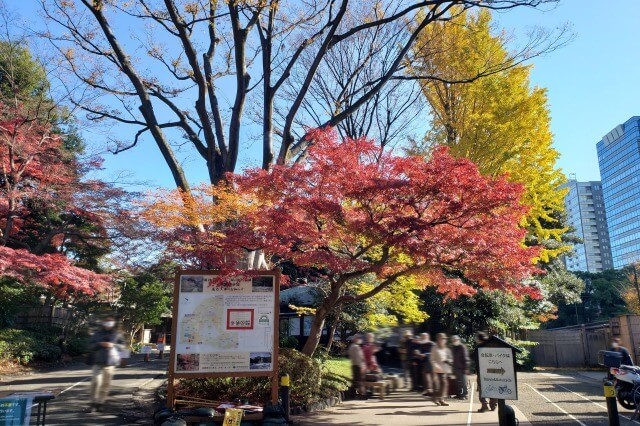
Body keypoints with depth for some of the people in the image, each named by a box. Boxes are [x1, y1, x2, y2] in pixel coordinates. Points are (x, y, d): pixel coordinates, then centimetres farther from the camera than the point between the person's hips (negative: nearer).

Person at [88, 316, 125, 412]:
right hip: (98, 361, -1)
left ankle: (100, 403, 15)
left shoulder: (117, 335, 5)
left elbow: (122, 346, 2)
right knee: (96, 381, -11)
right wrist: (100, 344, -13)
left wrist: (113, 345, -14)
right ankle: (93, 403, -2)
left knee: (106, 383, 4)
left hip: (111, 362, 1)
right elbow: (91, 346, 4)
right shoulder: (97, 334, 6)